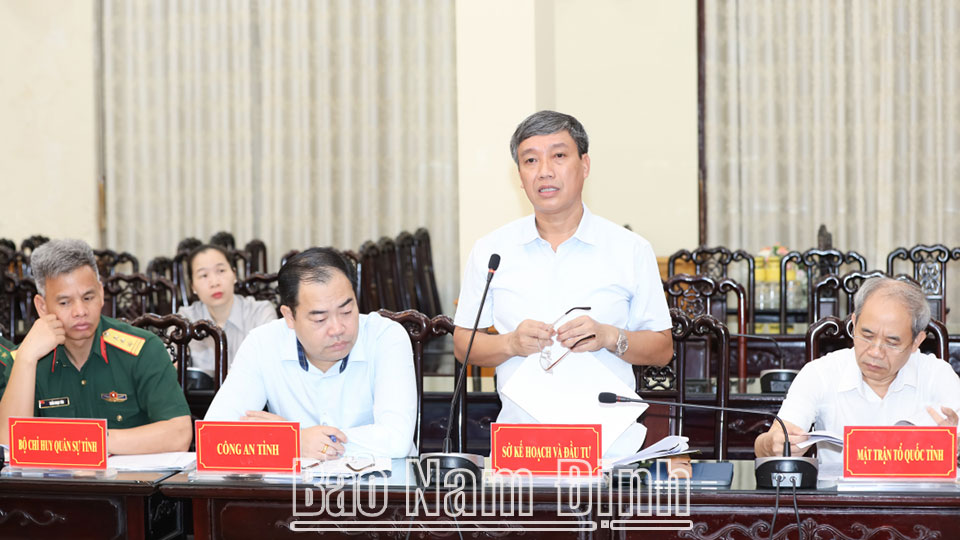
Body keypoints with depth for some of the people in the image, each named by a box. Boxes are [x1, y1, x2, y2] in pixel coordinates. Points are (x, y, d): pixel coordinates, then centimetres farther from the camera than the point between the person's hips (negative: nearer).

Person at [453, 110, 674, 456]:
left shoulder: (632, 251, 8)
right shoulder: (489, 252, 10)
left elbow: (663, 350, 9)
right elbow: (463, 343, 13)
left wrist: (609, 337, -9)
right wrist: (511, 343, -7)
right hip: (519, 437, 1)